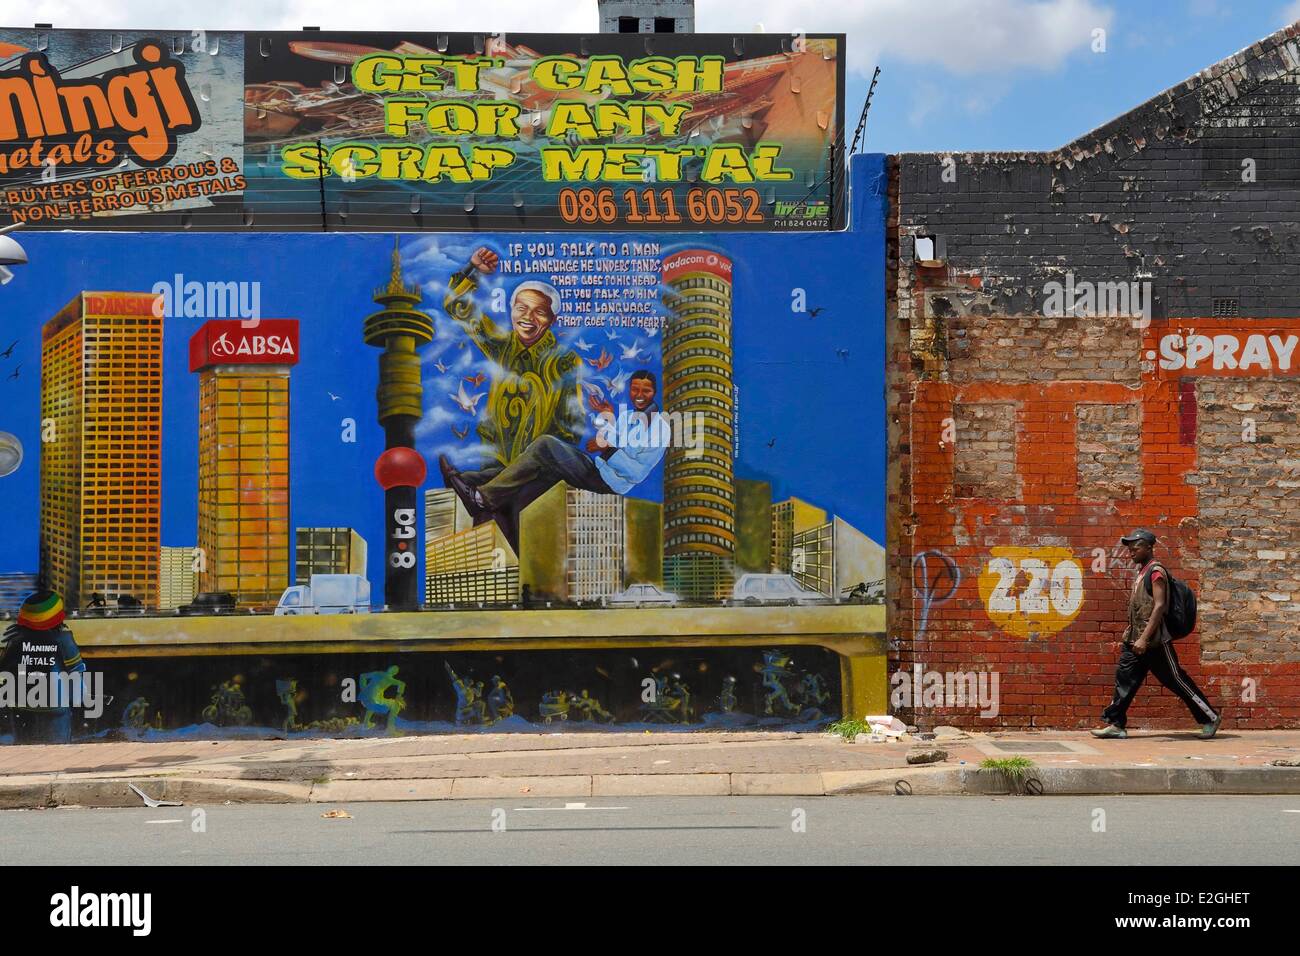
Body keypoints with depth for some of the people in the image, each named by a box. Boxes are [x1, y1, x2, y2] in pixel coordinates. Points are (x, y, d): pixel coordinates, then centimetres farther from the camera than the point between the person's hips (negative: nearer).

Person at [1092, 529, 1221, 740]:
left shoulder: (1156, 571, -13)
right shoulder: (1142, 571, 14)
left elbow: (1159, 606, -21)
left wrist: (1144, 639, -25)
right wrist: (1131, 630, 17)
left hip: (1154, 640, -9)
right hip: (1136, 639, 9)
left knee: (1175, 679, -1)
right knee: (1125, 676, 2)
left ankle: (1210, 717, 11)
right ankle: (1114, 723, 3)